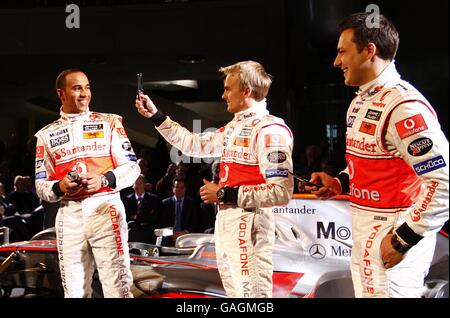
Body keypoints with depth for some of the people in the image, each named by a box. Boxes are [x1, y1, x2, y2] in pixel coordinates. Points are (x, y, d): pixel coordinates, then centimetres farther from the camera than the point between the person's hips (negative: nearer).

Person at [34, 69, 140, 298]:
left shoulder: (109, 122, 6)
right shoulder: (47, 134, 11)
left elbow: (131, 167, 2)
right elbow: (41, 185, 10)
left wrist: (105, 179, -16)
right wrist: (59, 187, -12)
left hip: (105, 209, -2)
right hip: (69, 216, 3)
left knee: (117, 288, -6)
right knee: (74, 291, 9)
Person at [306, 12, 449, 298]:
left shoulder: (404, 105, -21)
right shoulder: (360, 103, 11)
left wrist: (402, 240, -21)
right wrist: (339, 183, 7)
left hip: (393, 235, -9)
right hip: (364, 232, 10)